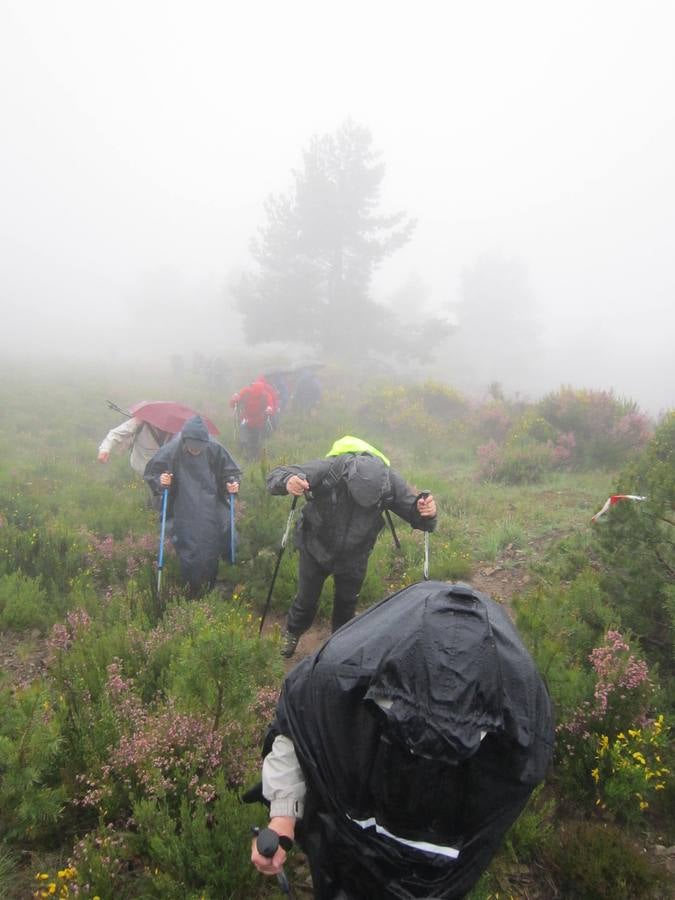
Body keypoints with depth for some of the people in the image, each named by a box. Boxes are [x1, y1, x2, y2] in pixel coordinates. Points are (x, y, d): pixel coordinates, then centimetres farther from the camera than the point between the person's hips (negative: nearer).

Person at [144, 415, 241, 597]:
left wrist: (232, 484, -17)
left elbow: (231, 471, 3)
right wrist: (160, 481, -22)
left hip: (211, 516, 2)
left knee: (212, 554, 11)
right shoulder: (171, 451, -15)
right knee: (189, 555, 0)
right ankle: (192, 594, 21)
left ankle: (210, 590, 33)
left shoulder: (215, 449, -12)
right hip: (184, 517, -1)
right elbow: (151, 473, -2)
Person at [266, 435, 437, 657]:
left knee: (346, 605, 22)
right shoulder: (326, 470, -36)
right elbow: (276, 475, -31)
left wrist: (426, 513, -45)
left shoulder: (390, 481, -28)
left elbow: (414, 512, -19)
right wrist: (287, 482, -57)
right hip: (316, 548, -2)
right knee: (307, 600, 17)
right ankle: (292, 633, 50)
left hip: (354, 556, 2)